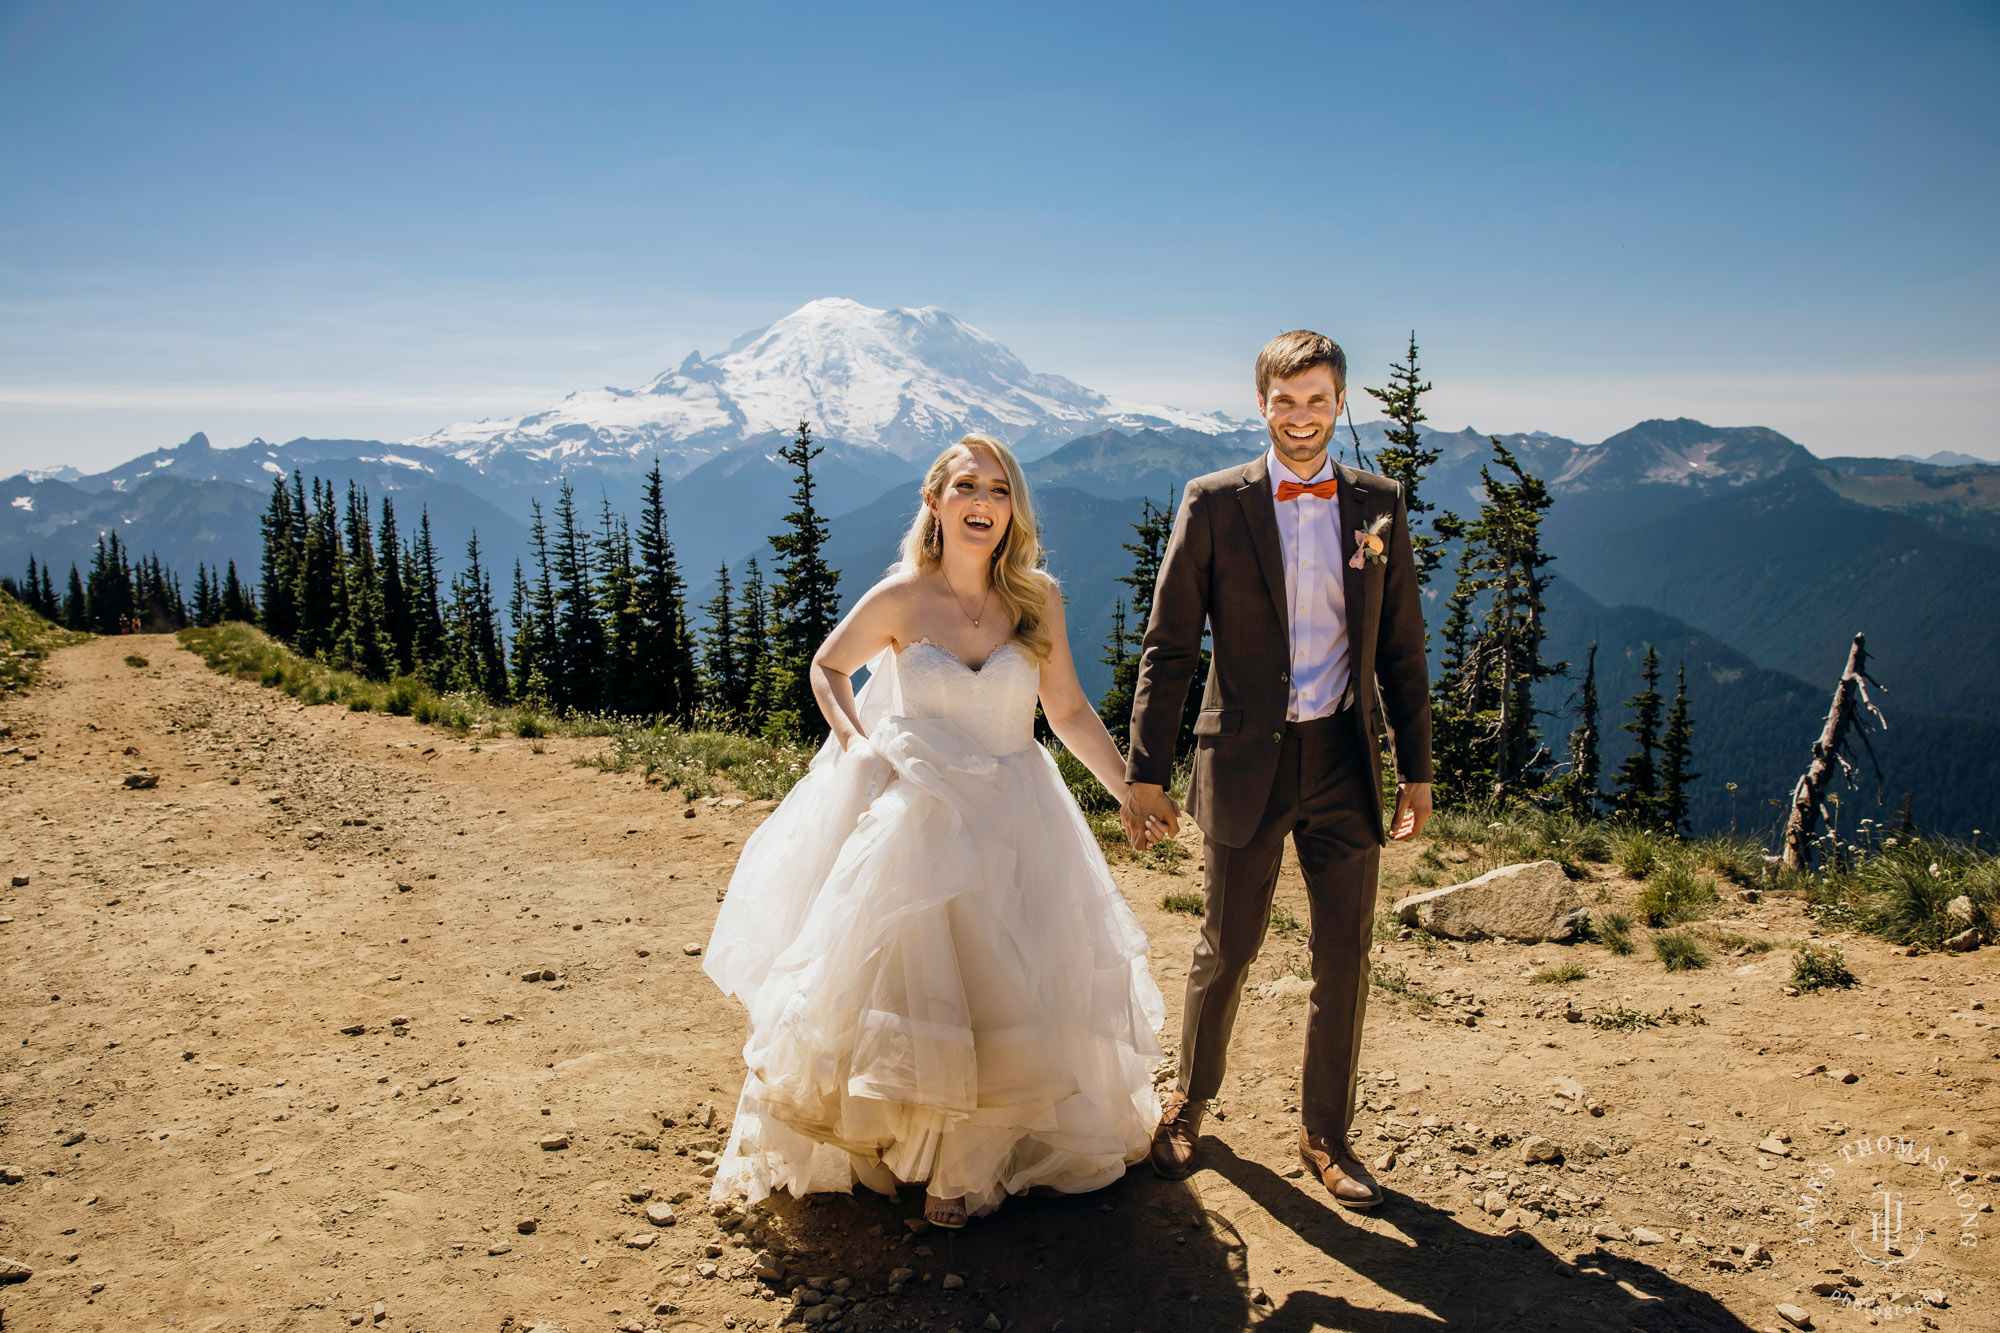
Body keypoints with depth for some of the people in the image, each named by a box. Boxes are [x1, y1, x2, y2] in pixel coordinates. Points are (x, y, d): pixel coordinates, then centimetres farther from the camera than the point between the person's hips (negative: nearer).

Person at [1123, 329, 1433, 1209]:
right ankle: (1189, 1103, 33)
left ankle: (1325, 1134, 27)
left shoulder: (1379, 505, 5)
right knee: (1226, 949, 9)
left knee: (1344, 958, 8)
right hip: (1246, 762, -2)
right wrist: (1146, 772, -7)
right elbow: (1168, 647, -3)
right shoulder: (1214, 504, -3)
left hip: (1344, 760, 3)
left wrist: (1416, 768, 7)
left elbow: (1400, 647, 10)